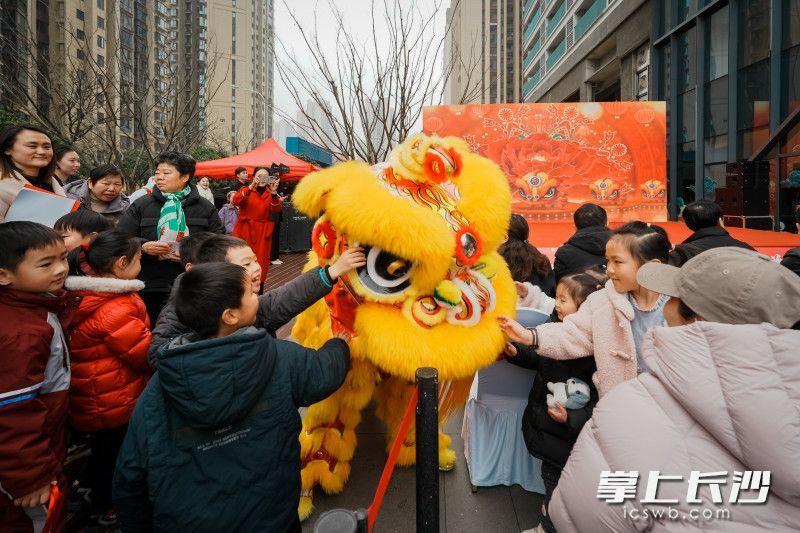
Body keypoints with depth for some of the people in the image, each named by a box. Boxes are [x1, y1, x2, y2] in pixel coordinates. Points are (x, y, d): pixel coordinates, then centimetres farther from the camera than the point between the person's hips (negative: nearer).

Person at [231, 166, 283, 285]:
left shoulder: (270, 193, 9)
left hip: (262, 233, 2)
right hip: (245, 231, -2)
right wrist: (250, 187, -30)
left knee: (260, 264, 4)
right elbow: (235, 201, -17)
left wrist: (274, 193, -27)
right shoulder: (246, 190, 4)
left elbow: (277, 209, -10)